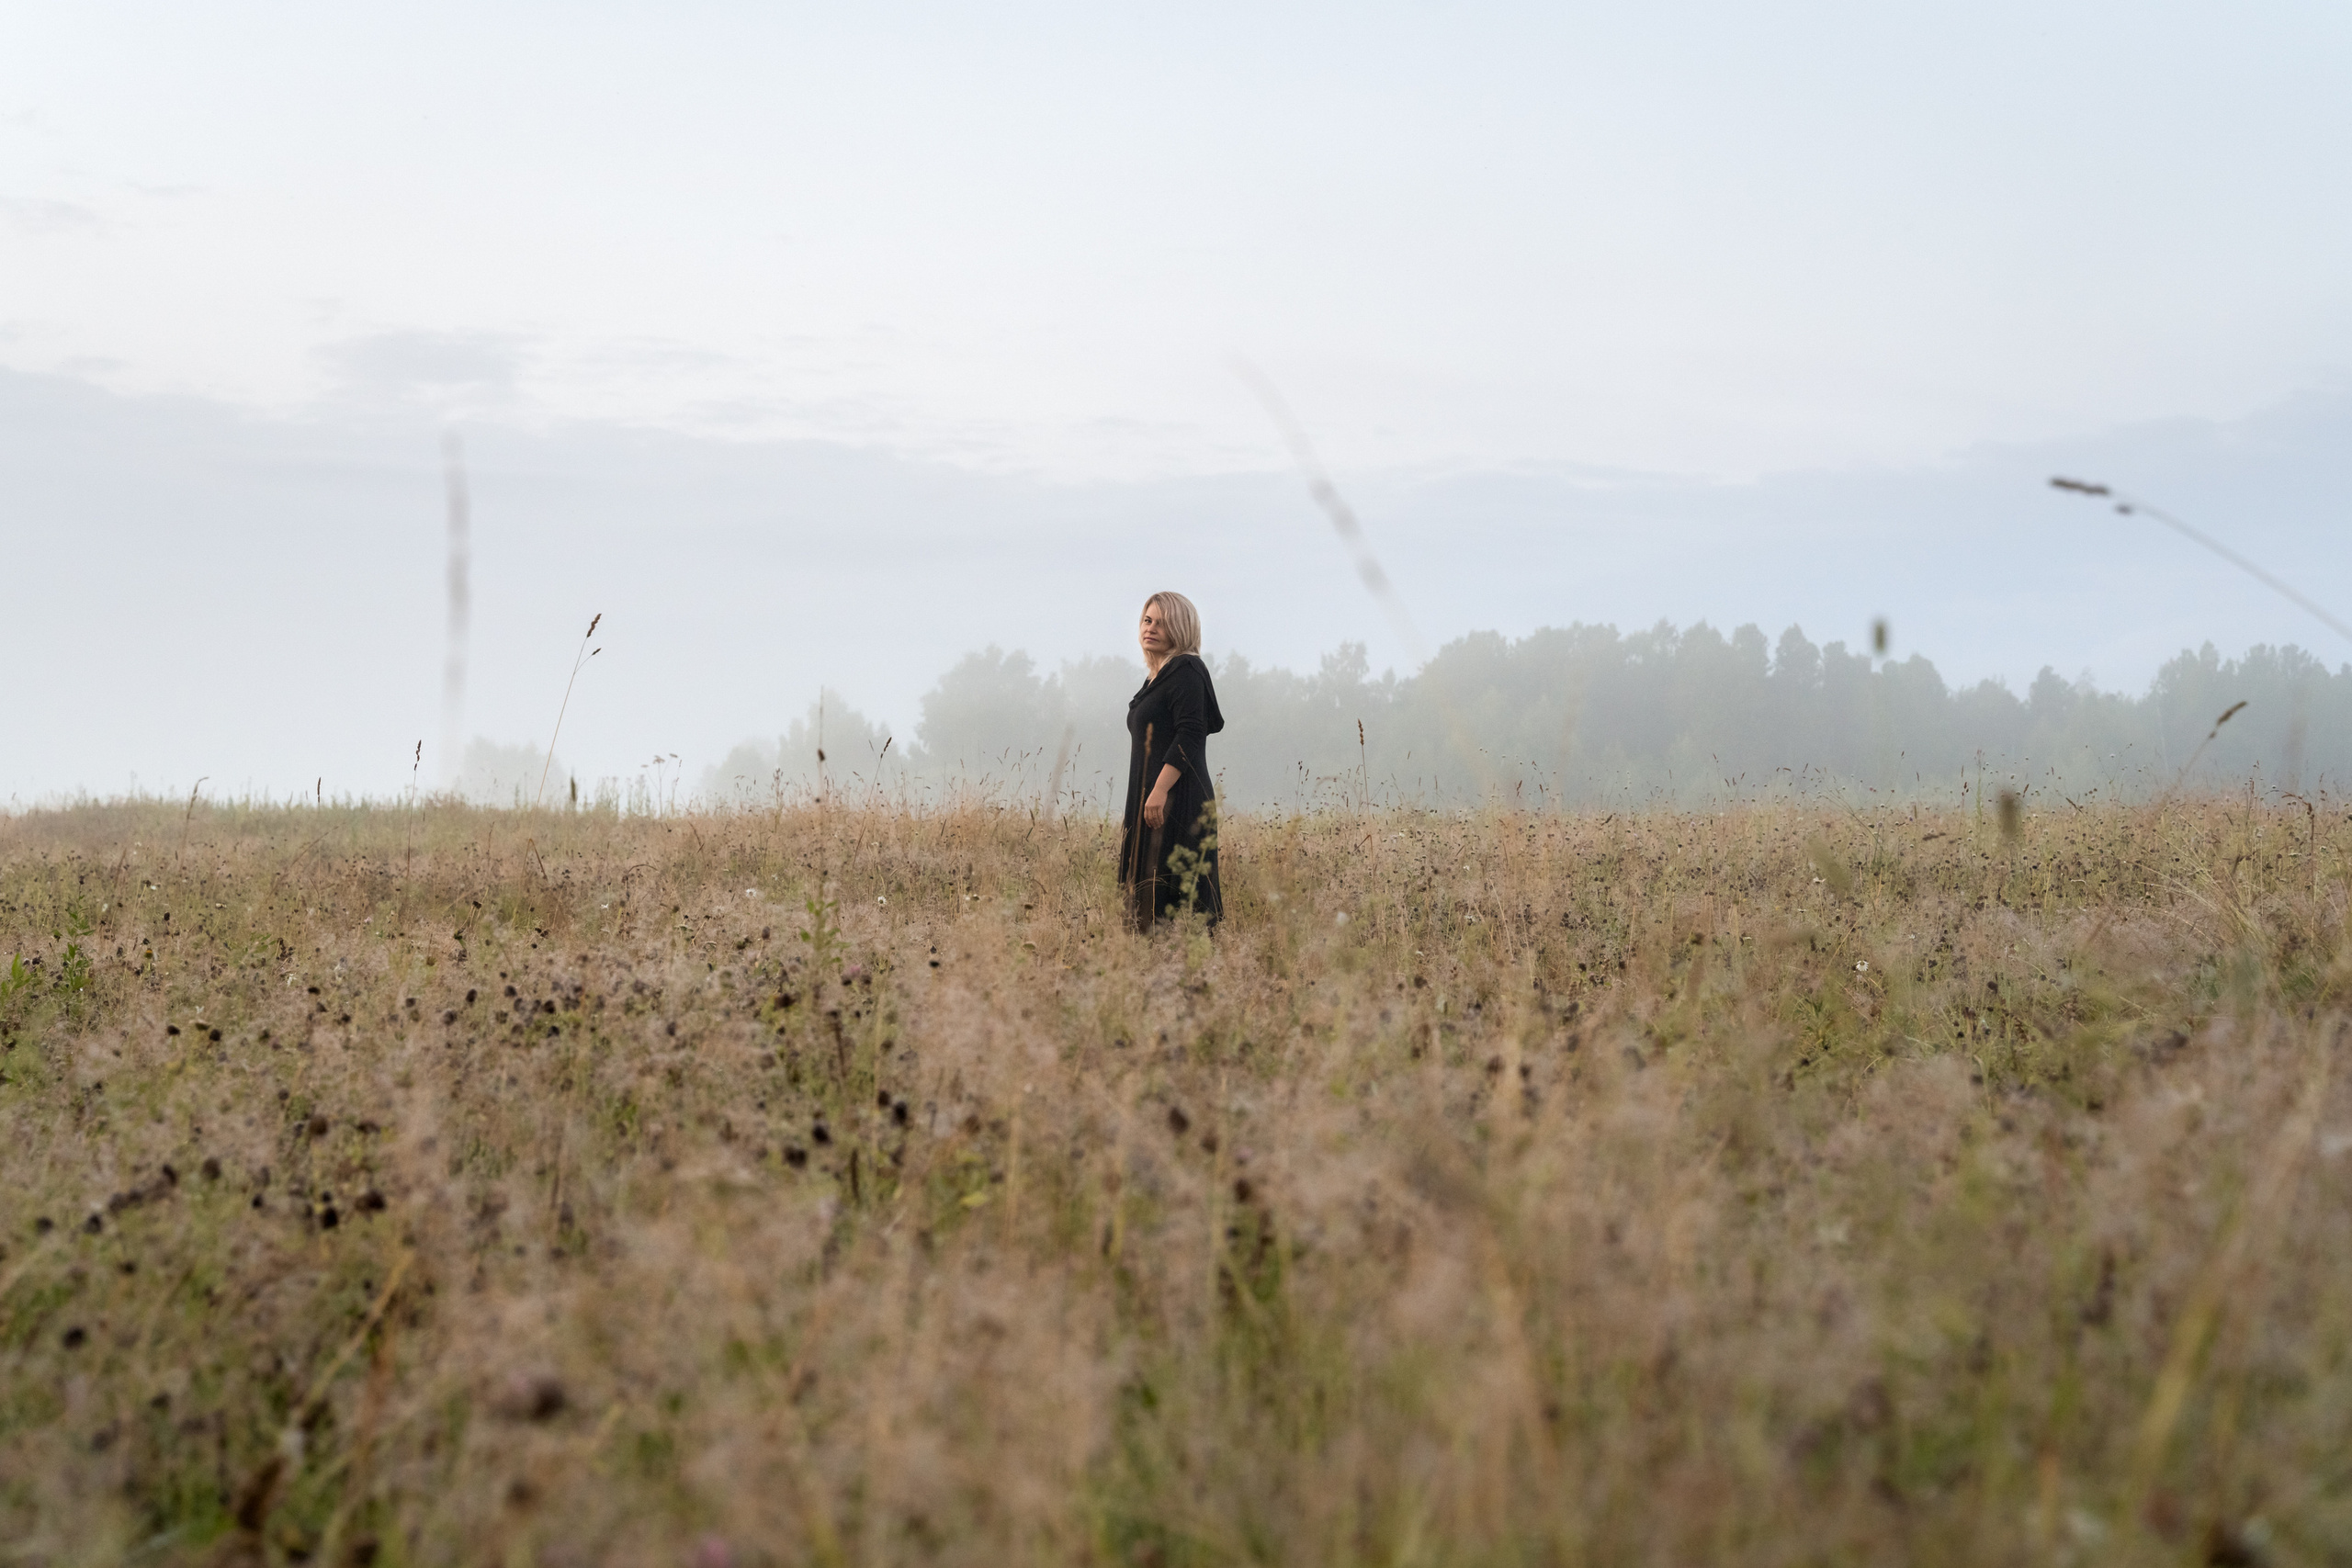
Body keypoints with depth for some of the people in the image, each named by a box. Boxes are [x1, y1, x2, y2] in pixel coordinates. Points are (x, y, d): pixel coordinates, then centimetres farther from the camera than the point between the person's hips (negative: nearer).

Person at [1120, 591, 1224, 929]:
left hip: (1177, 800, -10)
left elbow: (1189, 736, -19)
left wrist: (1160, 790, -26)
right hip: (1153, 799, 10)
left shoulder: (1186, 672, -9)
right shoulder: (1158, 676, 20)